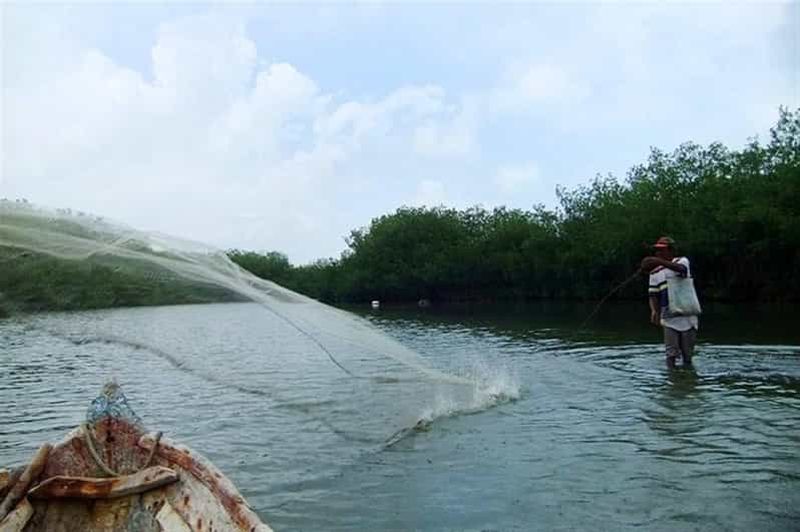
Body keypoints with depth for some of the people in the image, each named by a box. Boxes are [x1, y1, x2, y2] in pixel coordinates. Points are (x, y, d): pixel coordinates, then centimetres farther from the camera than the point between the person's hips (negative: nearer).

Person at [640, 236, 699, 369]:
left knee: (687, 355, 7)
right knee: (671, 354, -7)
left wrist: (660, 262, -42)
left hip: (688, 316, -2)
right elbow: (653, 295, 6)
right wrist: (654, 311, -14)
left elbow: (681, 268, -27)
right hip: (669, 318, 2)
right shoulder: (655, 272, 8)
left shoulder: (682, 260, -1)